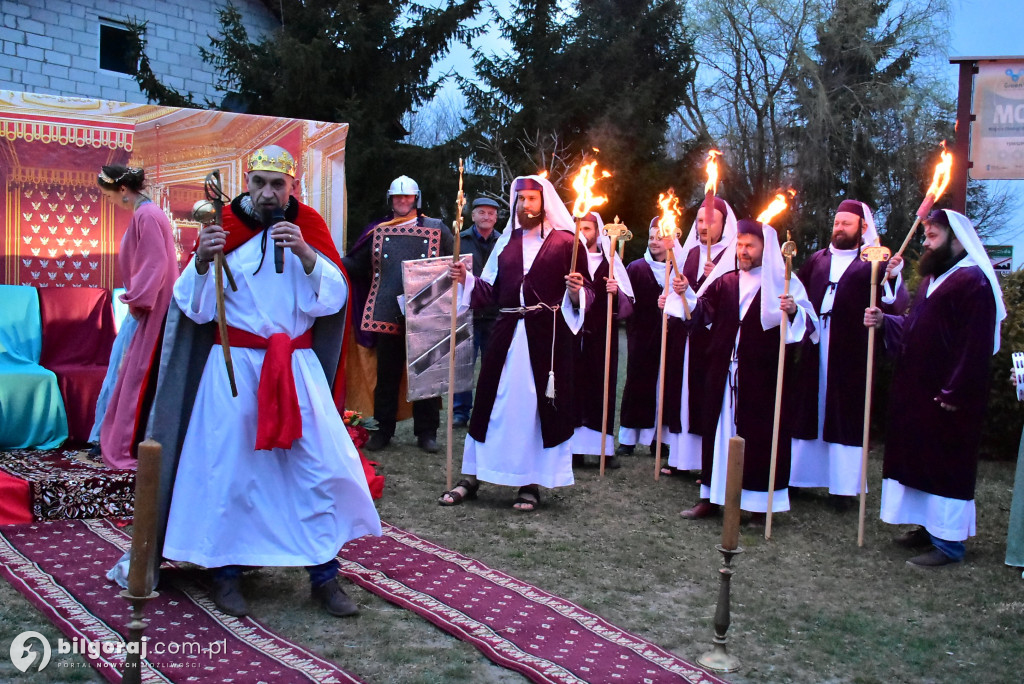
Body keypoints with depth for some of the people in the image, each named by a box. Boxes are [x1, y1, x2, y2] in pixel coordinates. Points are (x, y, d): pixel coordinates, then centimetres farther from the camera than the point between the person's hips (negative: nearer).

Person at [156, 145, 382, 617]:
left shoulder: (309, 225, 4)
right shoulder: (223, 226, -2)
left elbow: (334, 297, -2)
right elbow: (195, 307, -4)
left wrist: (306, 253, -17)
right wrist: (202, 260, -23)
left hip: (298, 366, 2)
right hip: (234, 366, -2)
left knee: (320, 465, -1)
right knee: (229, 467, 1)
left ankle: (324, 576, 11)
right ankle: (226, 574, 19)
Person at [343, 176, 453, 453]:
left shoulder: (437, 229, 6)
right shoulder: (378, 232, 11)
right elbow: (357, 265, 10)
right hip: (388, 317, 2)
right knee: (387, 376, 7)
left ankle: (426, 432, 16)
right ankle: (382, 430, 18)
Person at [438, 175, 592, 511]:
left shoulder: (566, 242, 2)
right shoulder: (507, 242, 15)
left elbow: (585, 294, -2)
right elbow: (491, 291, 13)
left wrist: (576, 292, -23)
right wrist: (466, 280, -2)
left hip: (548, 335, -3)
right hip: (508, 332, 4)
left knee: (540, 404, 2)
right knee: (491, 401, 5)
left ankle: (532, 483, 14)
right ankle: (472, 477, 14)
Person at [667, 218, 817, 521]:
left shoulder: (783, 283, 0)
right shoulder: (724, 281, 13)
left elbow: (808, 322, -10)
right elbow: (702, 312, 12)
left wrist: (794, 311, -30)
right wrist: (686, 294, -4)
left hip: (762, 375, -4)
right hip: (723, 372, 4)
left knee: (760, 436, 0)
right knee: (718, 430, 9)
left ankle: (761, 503, 11)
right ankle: (711, 497, 19)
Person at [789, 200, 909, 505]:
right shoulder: (818, 259, 15)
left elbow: (897, 305, -15)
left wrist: (892, 278, -34)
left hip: (851, 352, -4)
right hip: (814, 348, 4)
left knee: (846, 416, 0)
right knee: (808, 411, 11)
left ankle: (844, 485, 8)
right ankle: (799, 475, 22)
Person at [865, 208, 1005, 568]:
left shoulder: (973, 281, -16)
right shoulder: (933, 278, 16)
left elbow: (975, 346, -21)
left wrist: (954, 393, -22)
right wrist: (884, 321, 3)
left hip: (947, 399, -10)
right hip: (919, 393, 10)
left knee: (946, 465, -3)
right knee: (920, 458, 15)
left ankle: (949, 543, 5)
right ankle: (929, 526, 28)